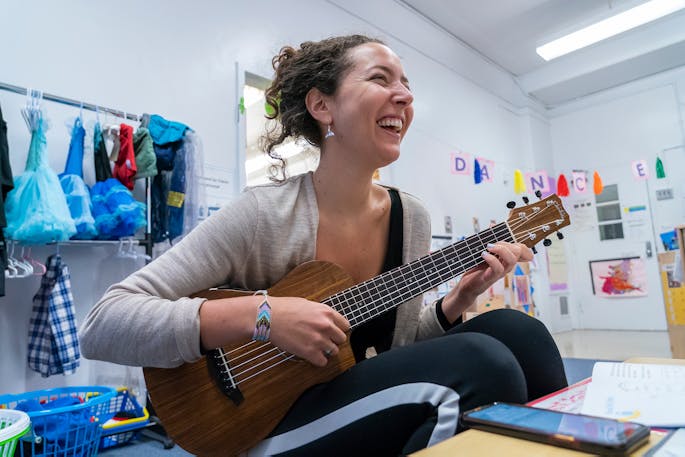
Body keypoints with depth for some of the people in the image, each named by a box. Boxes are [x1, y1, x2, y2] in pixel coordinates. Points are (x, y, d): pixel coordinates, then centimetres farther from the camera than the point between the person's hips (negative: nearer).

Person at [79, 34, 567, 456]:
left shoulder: (412, 218, -3)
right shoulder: (265, 215, -21)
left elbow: (397, 345, 7)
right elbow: (101, 327, -22)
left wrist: (454, 304, -11)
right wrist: (259, 313, -32)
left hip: (378, 415, 5)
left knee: (516, 330, -17)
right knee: (478, 361, -25)